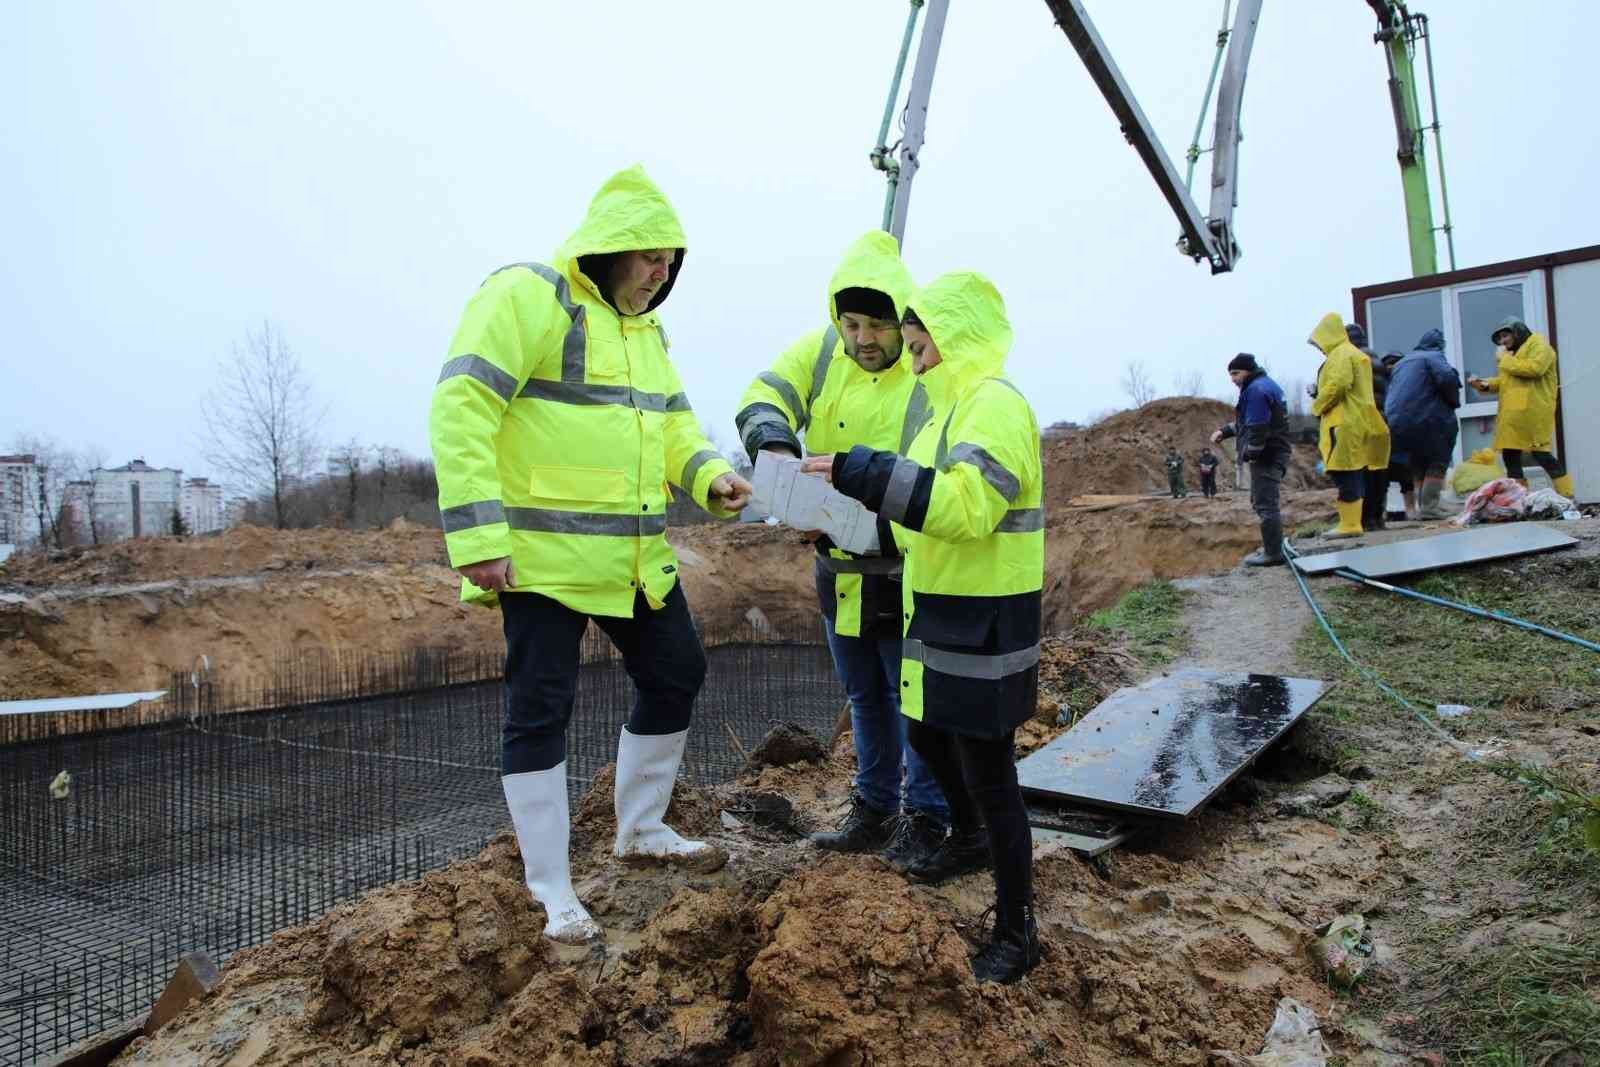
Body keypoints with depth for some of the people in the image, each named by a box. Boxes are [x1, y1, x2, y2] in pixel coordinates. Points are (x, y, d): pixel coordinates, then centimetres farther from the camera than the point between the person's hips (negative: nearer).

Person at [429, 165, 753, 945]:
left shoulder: (644, 327, 16)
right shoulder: (527, 297, -11)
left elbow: (672, 422, 18)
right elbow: (461, 410, -19)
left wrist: (710, 476, -4)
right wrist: (478, 536, -25)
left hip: (635, 557, 9)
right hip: (545, 556, -8)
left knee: (676, 676, 16)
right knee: (539, 712, 0)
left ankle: (641, 832, 36)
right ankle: (552, 893, 14)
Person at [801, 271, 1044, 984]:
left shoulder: (995, 406, -18)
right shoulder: (957, 408, 15)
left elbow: (966, 503, -33)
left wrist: (860, 472, -32)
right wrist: (852, 512, 7)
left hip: (985, 629, -10)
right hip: (943, 618, 10)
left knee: (989, 777, -1)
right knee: (927, 733, 26)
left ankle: (1016, 931, 15)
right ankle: (967, 840, 51)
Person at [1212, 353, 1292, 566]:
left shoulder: (1256, 389, -15)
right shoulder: (1266, 385, 19)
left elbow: (1258, 427, -22)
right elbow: (1247, 421, 25)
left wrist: (1250, 453, -16)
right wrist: (1225, 431, 16)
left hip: (1267, 454, -11)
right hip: (1273, 453, 11)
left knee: (1265, 504, -9)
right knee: (1260, 501, 20)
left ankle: (1273, 554, -7)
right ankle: (1272, 546, 27)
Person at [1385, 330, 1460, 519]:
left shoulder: (1401, 362, 23)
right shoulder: (1433, 356, 1)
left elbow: (1391, 392, 24)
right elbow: (1447, 378, -16)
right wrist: (1454, 401, 0)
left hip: (1396, 423, 7)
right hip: (1424, 421, -7)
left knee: (1417, 465, 19)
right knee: (1438, 462, 3)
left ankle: (1414, 507, 17)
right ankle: (1428, 506, -6)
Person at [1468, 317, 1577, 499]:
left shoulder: (1539, 345, -2)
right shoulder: (1512, 352, 27)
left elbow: (1534, 368, -20)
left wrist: (1505, 360, -11)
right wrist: (1486, 384, 7)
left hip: (1533, 413, -9)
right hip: (1512, 414, 9)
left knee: (1542, 455, -11)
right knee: (1510, 456, 8)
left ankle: (1567, 499, -4)